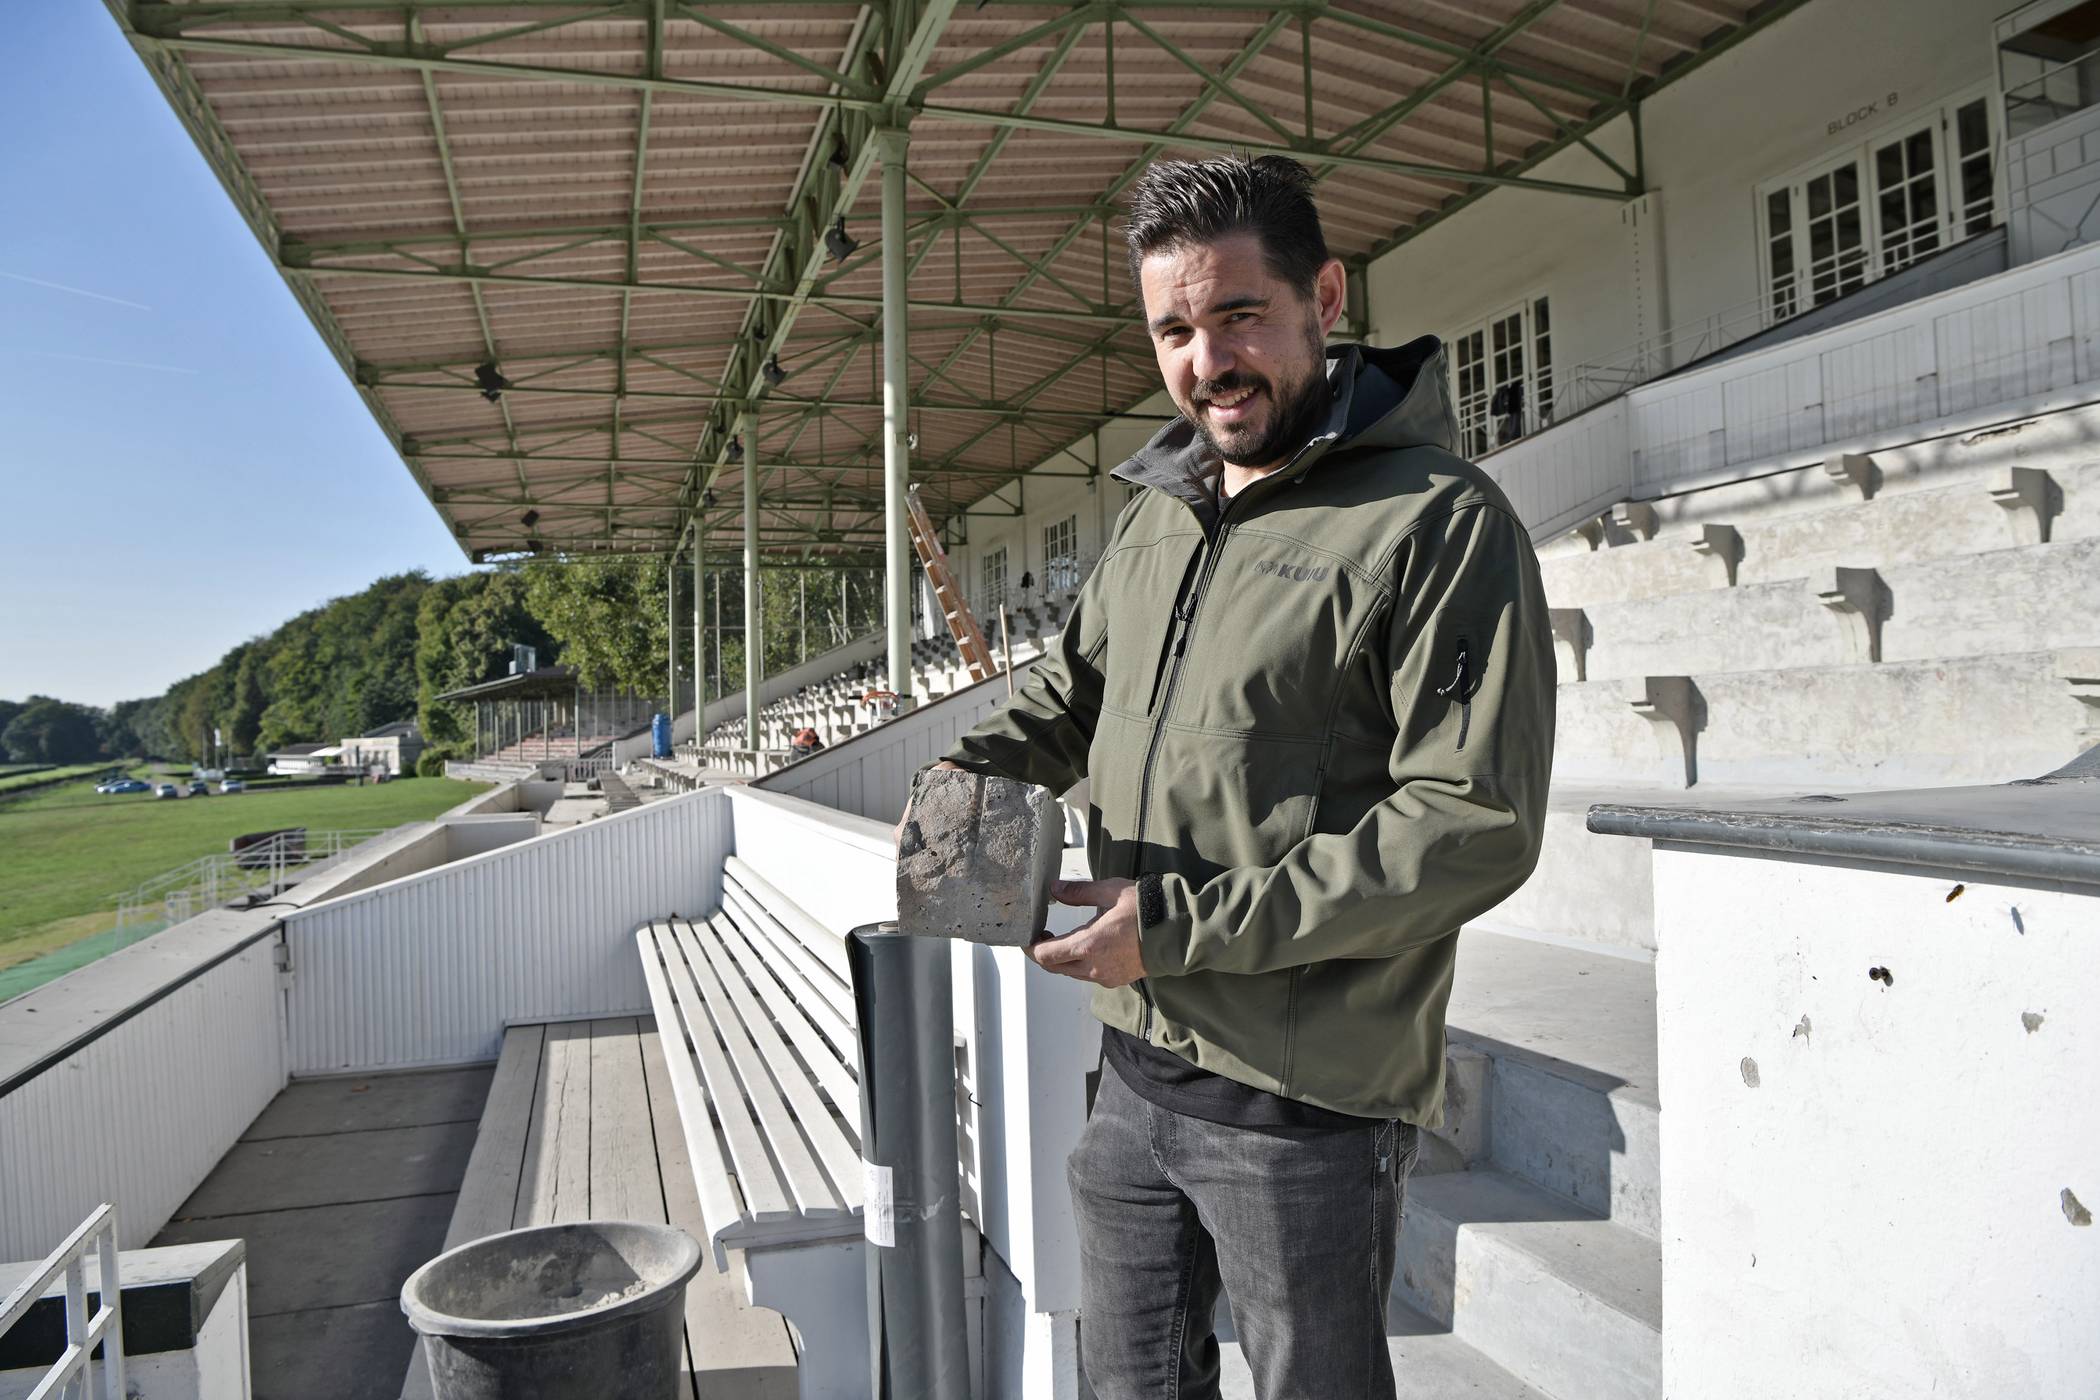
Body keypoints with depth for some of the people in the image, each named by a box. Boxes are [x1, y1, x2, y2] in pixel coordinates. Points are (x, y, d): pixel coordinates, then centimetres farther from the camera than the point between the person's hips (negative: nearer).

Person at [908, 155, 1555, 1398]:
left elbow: (1475, 824, -20)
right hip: (1138, 1065, 7)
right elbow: (1076, 686, 23)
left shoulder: (1441, 522, -14)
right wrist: (978, 770, 0)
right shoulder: (1159, 512, 10)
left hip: (1308, 1106, -6)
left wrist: (1183, 926, -20)